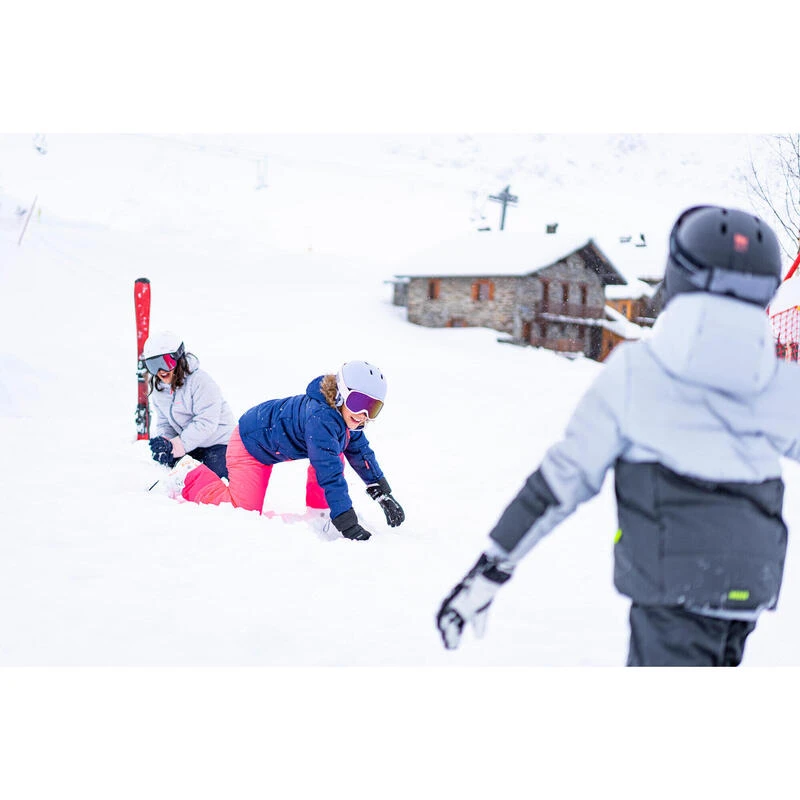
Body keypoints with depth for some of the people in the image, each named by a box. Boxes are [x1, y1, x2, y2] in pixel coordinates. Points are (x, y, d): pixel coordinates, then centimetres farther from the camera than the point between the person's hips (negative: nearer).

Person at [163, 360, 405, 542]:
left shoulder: (347, 416, -13)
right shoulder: (321, 418, -41)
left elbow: (361, 453, 3)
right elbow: (329, 473, -46)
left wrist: (384, 496, -2)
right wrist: (348, 525, -48)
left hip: (277, 443, 9)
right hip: (251, 442, -8)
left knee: (337, 450, -7)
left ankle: (320, 512, 3)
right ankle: (191, 477, 13)